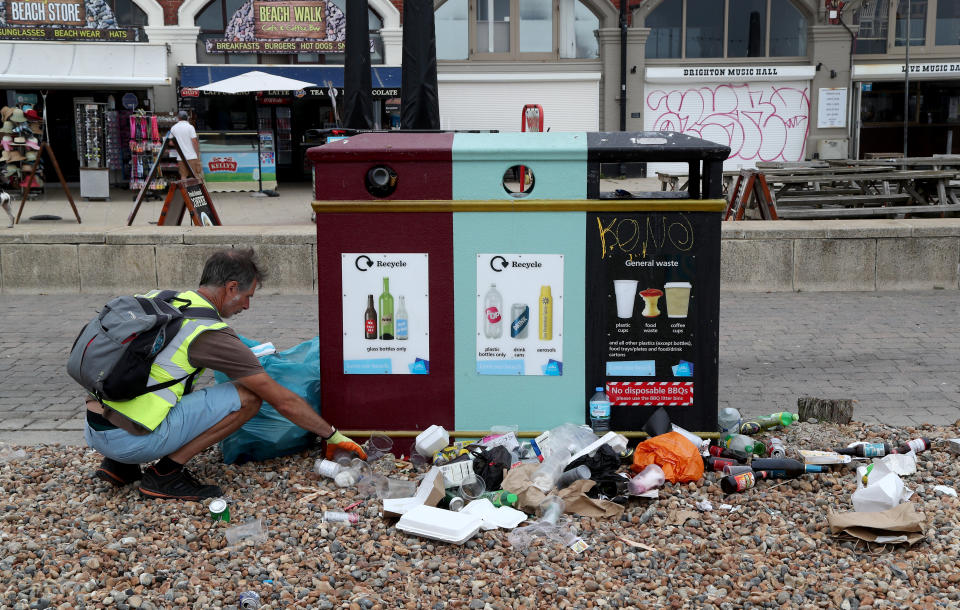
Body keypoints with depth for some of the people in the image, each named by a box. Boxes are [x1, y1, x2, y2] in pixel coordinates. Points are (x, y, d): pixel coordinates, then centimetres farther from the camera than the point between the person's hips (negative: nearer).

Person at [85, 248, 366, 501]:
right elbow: (284, 402, -6)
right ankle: (165, 474, -3)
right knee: (247, 396, -7)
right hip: (129, 439, -8)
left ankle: (119, 465, 18)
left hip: (93, 430, 8)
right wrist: (332, 436, 7)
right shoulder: (210, 332, -10)